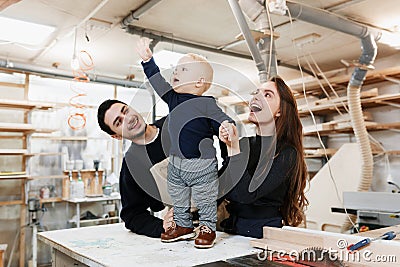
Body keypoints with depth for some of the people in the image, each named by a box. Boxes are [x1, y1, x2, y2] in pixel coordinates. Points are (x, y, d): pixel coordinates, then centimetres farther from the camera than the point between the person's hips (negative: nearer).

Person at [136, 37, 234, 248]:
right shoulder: (173, 98, 3)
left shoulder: (206, 104, -14)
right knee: (178, 199, 20)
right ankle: (182, 225, 37)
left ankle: (208, 228, 26)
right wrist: (147, 59, 3)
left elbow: (224, 121, -16)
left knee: (205, 201, 9)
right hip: (175, 164, 7)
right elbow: (157, 81, 7)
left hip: (202, 166, -6)